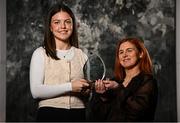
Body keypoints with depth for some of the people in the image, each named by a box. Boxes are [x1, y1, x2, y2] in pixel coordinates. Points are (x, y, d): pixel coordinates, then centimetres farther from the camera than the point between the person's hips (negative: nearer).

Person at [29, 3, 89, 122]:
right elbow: (36, 91, -12)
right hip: (50, 115, -3)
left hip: (78, 114, 3)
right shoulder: (41, 53, -1)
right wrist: (70, 86, -18)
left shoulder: (81, 55, 8)